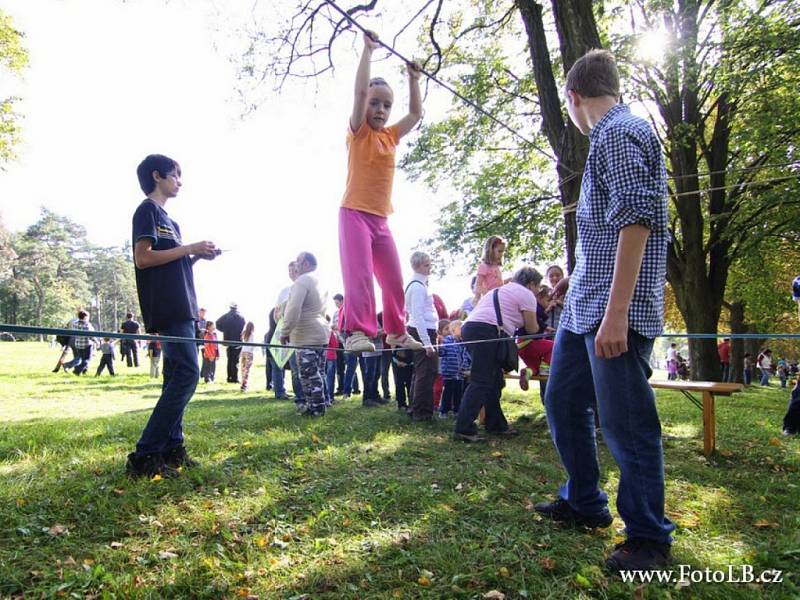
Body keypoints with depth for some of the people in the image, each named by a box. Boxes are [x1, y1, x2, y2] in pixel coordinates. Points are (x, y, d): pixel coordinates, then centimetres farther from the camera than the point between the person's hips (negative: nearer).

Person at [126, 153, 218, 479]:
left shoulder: (168, 219, 24)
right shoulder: (147, 210, -3)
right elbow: (143, 258, -15)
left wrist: (197, 256, 9)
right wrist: (189, 248, -12)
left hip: (180, 307, 10)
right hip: (167, 308, -10)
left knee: (177, 376, 9)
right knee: (186, 373, -16)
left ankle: (172, 447, 14)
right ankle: (144, 455, -14)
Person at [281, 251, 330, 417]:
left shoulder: (302, 281, -12)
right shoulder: (318, 282, 18)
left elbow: (293, 309, -21)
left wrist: (285, 332, -14)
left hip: (306, 337, -10)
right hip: (320, 332, 10)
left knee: (309, 374, -5)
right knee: (317, 373, 13)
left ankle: (315, 408, -1)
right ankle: (317, 405, 20)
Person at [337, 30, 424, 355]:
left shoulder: (390, 136, 17)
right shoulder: (358, 132, 1)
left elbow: (416, 113, 26)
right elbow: (360, 90, -12)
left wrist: (413, 79, 22)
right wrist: (368, 49, -9)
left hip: (380, 219, 6)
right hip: (354, 213, -6)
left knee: (394, 281, 9)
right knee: (358, 274, -19)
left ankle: (396, 332, 21)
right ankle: (357, 333, -21)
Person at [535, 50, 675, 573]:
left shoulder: (619, 133, -10)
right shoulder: (610, 137, 20)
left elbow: (637, 220, -21)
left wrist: (616, 312, -26)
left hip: (614, 311, -11)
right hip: (583, 307, 11)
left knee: (626, 423, -2)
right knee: (563, 401, 17)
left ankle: (649, 537, 15)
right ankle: (584, 503, 32)